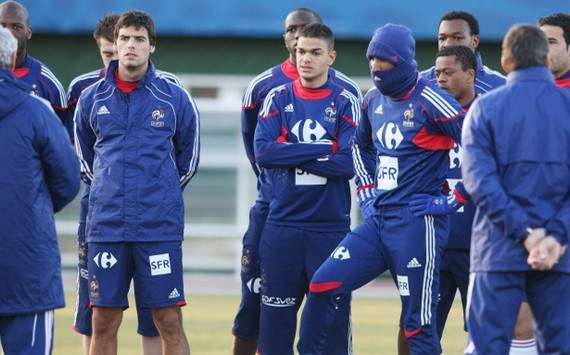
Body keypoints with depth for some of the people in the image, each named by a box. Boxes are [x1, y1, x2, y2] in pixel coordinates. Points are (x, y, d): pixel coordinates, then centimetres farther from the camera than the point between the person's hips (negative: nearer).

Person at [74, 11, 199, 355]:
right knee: (103, 324, 3)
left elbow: (189, 156, 14)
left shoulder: (174, 98, 2)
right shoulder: (92, 98, 6)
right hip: (106, 225, 2)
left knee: (169, 323, -2)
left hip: (160, 227, -2)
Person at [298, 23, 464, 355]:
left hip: (417, 223, -7)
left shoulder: (428, 100, -12)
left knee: (418, 325, -3)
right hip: (378, 220, 7)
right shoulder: (374, 100, 11)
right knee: (323, 285, -2)